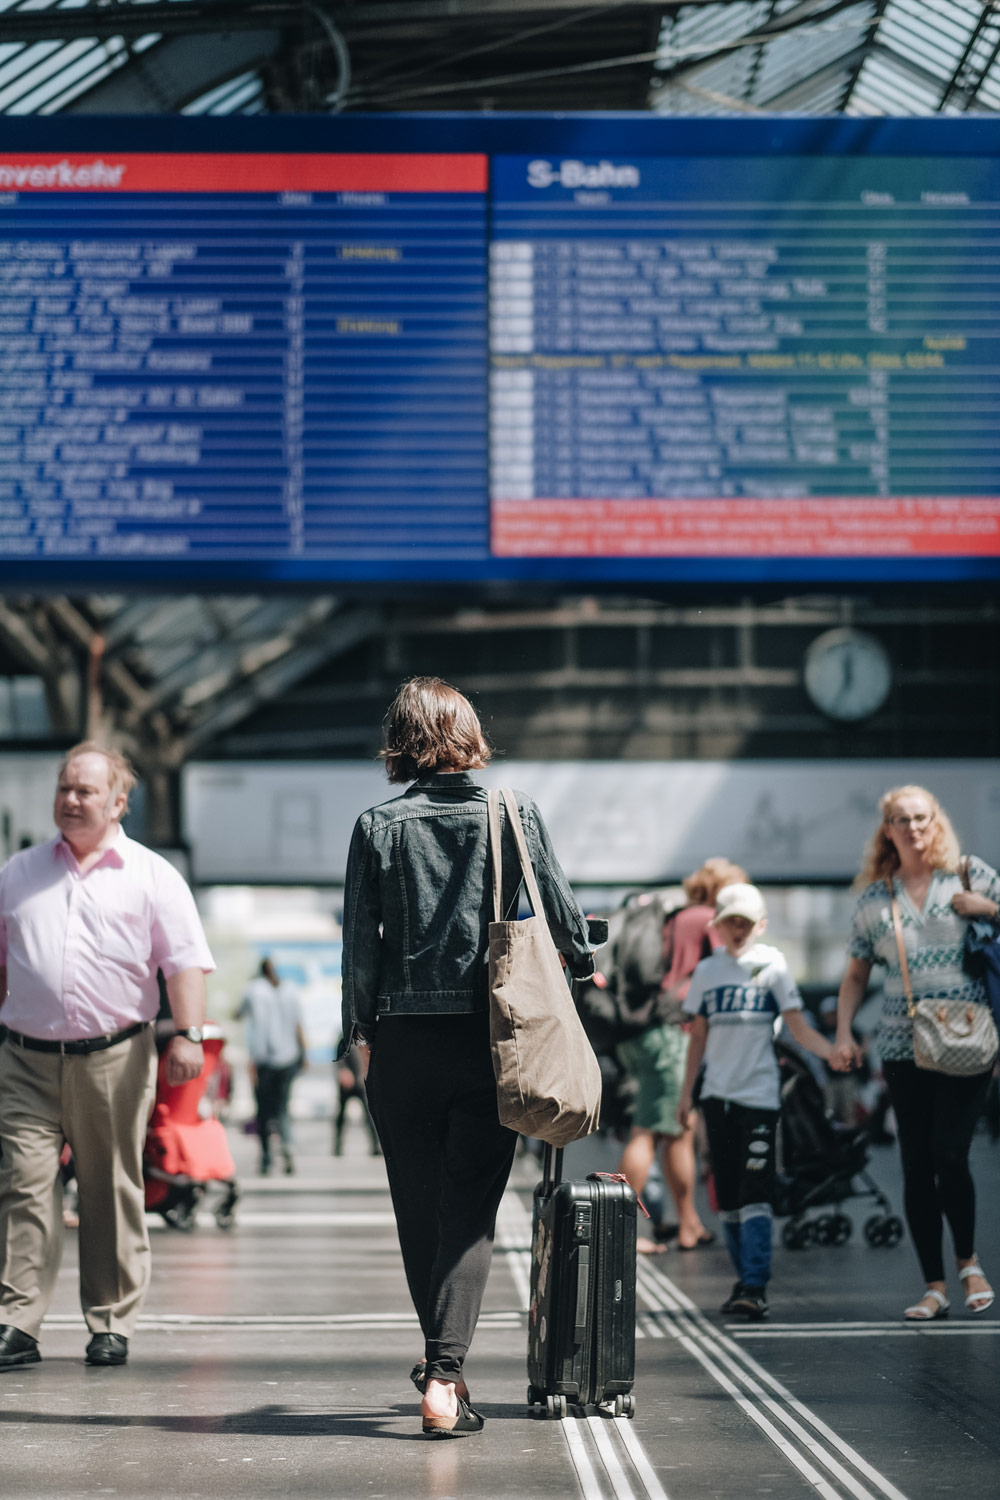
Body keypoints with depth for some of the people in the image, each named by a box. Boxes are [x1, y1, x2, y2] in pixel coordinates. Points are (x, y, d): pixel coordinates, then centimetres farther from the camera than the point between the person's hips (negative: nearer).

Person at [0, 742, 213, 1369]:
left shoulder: (151, 876, 5)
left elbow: (185, 961, -1)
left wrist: (189, 1035, -12)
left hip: (115, 1058, -2)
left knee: (113, 1192, 4)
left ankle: (112, 1324, 13)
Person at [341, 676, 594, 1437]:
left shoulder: (379, 828, -1)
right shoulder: (517, 814, 0)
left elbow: (361, 942, 0)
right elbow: (561, 908, 6)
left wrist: (361, 1030, 11)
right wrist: (584, 961, 28)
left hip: (404, 1039, 1)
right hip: (492, 1037, 0)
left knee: (420, 1208, 14)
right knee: (471, 1211, 0)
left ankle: (442, 1364, 26)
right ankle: (444, 1373, -13)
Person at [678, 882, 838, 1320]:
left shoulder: (772, 964, 0)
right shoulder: (707, 971, 10)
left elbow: (798, 1027, -4)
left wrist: (837, 1052, -20)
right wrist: (686, 1093, 14)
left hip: (758, 1092, -4)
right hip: (716, 1094, 4)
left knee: (755, 1193, -12)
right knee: (727, 1194, 6)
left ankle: (755, 1287, -17)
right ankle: (743, 1278, 15)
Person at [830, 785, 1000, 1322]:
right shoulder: (874, 899, 10)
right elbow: (856, 975, 16)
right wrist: (843, 1032, 5)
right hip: (903, 1048, 3)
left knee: (949, 1154, -14)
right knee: (916, 1168, 3)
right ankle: (934, 1286, 11)